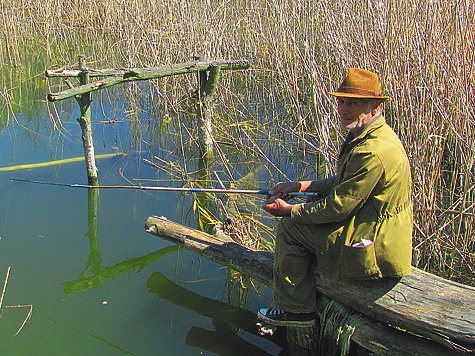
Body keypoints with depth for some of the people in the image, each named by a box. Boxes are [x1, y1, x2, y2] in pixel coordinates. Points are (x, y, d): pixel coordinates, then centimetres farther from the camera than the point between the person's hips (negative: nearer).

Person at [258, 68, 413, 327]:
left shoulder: (373, 152, -28)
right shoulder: (363, 135, 7)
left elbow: (338, 207, -23)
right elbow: (343, 184, 18)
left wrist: (289, 211, -10)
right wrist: (301, 186, 10)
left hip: (373, 253, -11)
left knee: (290, 227, -4)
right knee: (298, 219, 22)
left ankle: (295, 310, 11)